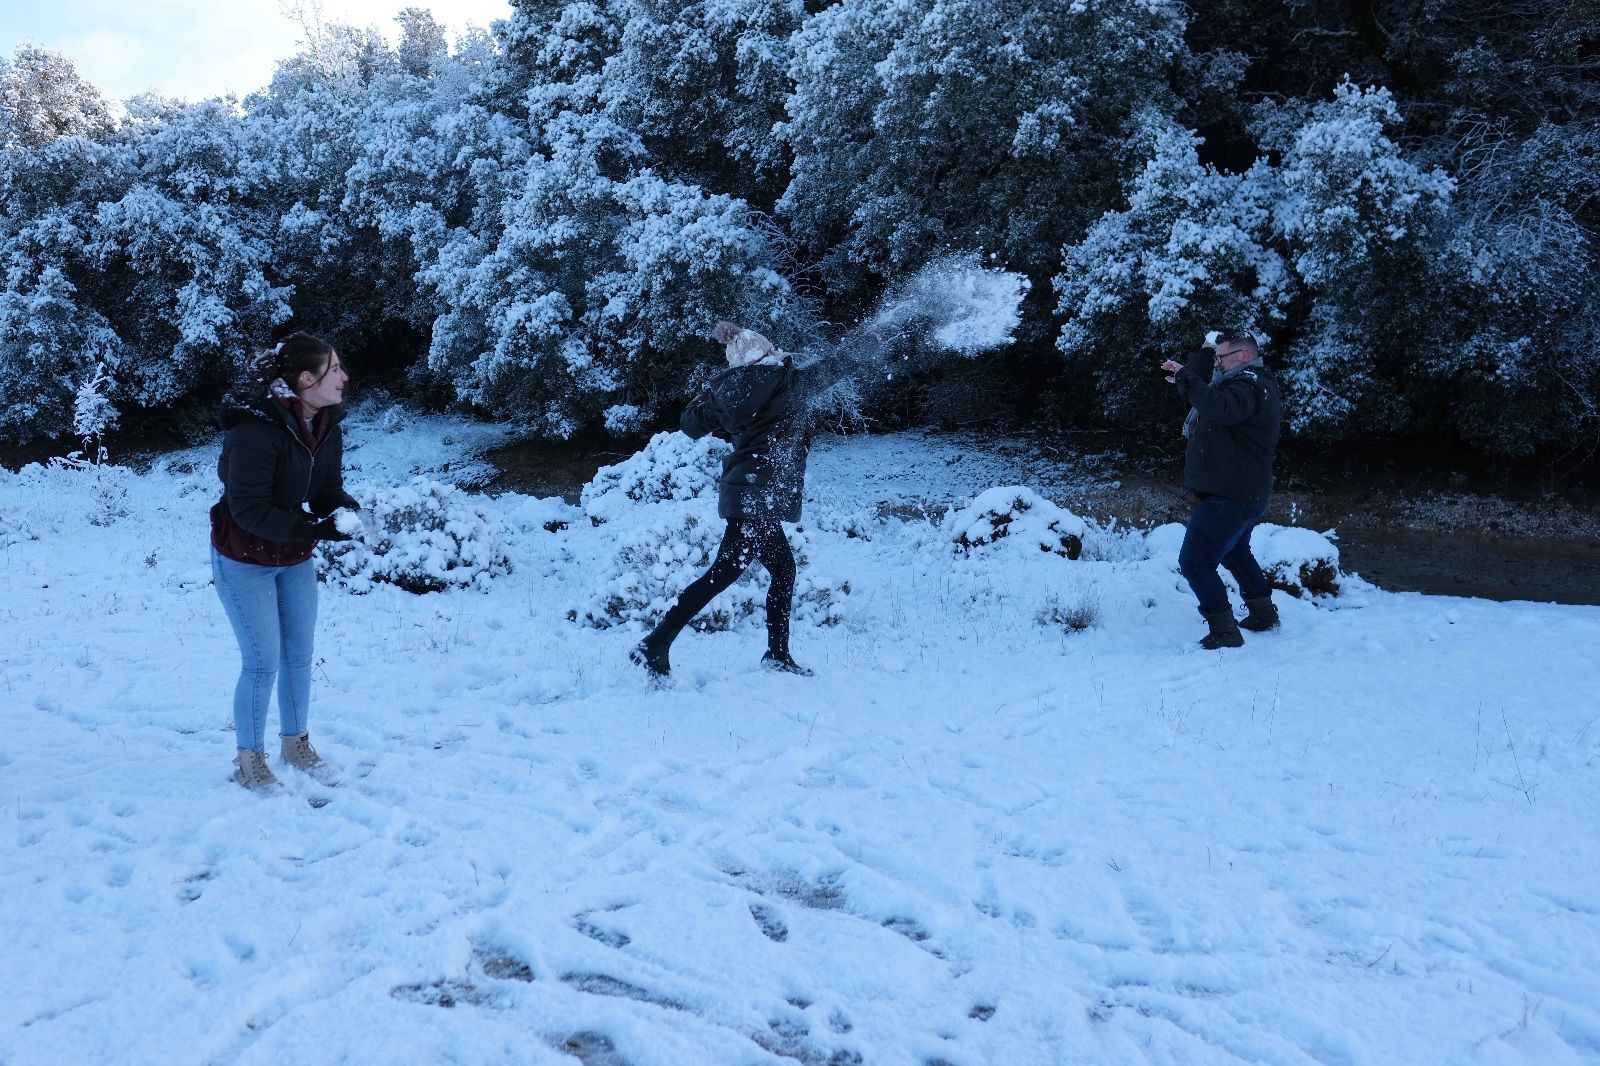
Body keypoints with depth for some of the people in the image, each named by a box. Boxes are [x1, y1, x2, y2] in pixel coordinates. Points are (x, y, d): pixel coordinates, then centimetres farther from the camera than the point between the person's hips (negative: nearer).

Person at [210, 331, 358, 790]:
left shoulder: (326, 426, -5)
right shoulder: (256, 430, -28)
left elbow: (328, 490, 2)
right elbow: (249, 510, -28)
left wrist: (347, 509, -21)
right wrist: (314, 529, -34)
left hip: (296, 560, 7)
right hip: (244, 561, -7)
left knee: (300, 655, 12)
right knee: (263, 662, -3)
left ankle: (295, 744, 30)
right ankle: (249, 760, 15)